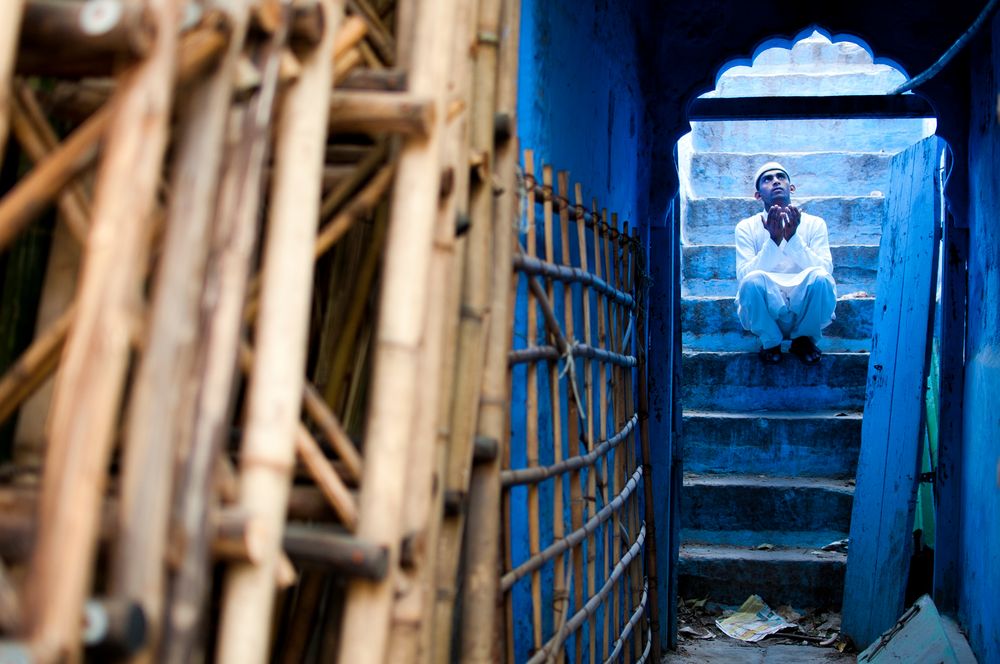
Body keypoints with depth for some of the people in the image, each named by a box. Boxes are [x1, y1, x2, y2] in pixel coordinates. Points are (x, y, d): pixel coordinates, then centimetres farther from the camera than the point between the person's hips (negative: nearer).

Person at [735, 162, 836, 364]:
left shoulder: (814, 224, 3)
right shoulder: (747, 227, 1)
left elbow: (826, 270, -12)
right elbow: (743, 276, -13)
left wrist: (793, 237, -22)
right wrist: (773, 240, -24)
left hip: (804, 312, 1)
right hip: (765, 314, -1)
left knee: (819, 278, -30)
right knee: (754, 280, -32)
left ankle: (804, 339, -2)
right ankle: (770, 342, -4)